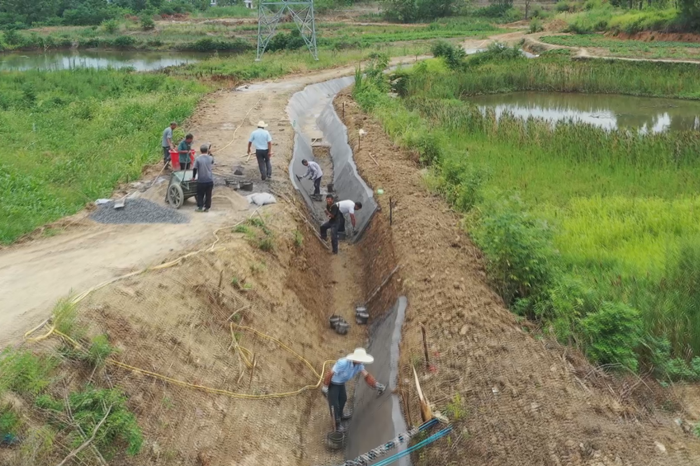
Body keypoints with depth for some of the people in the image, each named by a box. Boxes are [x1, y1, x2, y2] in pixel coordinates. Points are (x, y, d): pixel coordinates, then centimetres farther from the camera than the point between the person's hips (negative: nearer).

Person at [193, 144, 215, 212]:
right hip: (209, 180, 2)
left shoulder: (198, 159, -10)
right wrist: (210, 153, 23)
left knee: (200, 194, 12)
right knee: (208, 195, 11)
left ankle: (200, 207, 11)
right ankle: (207, 207, 14)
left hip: (201, 180, -2)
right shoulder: (210, 158, -3)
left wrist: (193, 177, 8)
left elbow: (195, 169, -7)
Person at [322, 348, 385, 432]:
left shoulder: (359, 364, -19)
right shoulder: (343, 363, -40)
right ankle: (337, 424, 16)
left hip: (341, 382, 8)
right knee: (334, 403, -1)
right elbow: (330, 374, -31)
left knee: (343, 399, 25)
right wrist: (325, 387, -23)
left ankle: (340, 415, 51)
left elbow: (367, 376, -19)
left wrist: (376, 385, -30)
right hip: (332, 383, -8)